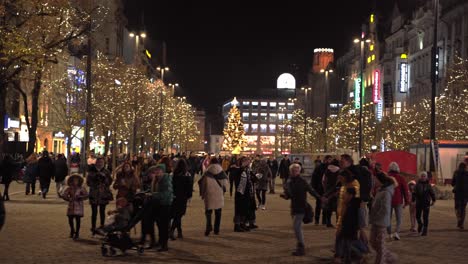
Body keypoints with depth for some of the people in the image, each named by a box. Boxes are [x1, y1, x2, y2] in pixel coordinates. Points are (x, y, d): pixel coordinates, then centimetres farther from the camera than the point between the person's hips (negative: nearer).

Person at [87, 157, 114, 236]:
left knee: (102, 211, 6)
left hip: (103, 194, 1)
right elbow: (88, 182, 2)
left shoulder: (106, 172, 6)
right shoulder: (91, 172, 4)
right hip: (94, 194, -1)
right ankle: (93, 228, 4)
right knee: (94, 212, -2)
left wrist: (104, 177, -13)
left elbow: (109, 182, 3)